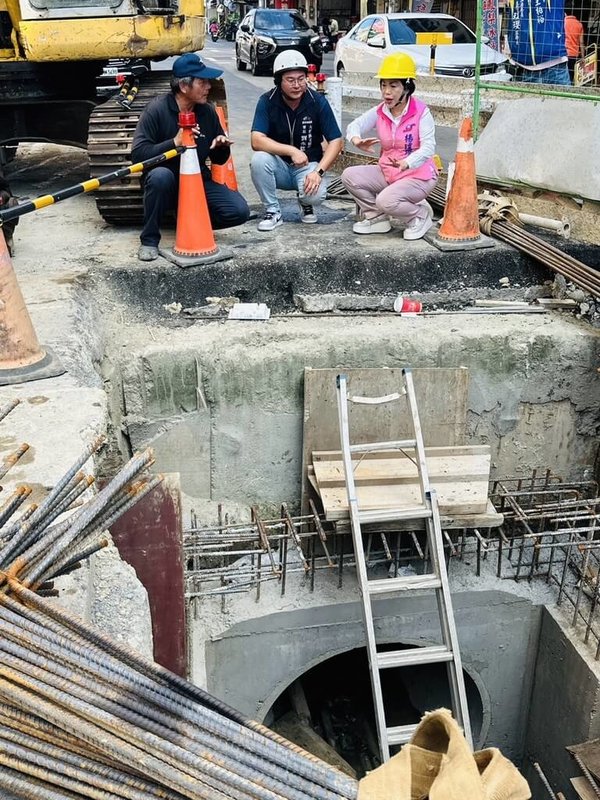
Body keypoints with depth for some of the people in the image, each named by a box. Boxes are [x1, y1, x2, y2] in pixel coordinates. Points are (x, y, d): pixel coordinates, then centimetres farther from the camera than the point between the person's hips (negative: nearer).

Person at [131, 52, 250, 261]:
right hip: (167, 186, -4)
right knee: (160, 175, -39)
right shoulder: (157, 110, -11)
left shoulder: (207, 112, 3)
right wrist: (174, 142, -29)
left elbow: (219, 160, 12)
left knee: (239, 211, -17)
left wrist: (221, 147, -12)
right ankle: (149, 239, -17)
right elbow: (137, 154, -20)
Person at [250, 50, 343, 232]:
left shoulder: (317, 101, -10)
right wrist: (291, 151, -32)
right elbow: (256, 141, -22)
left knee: (316, 194, -32)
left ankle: (306, 203, 9)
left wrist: (318, 171, -23)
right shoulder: (267, 101, -10)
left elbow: (336, 141, -9)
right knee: (259, 160, -31)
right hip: (279, 166, 1)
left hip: (309, 165, -1)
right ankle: (273, 212, -10)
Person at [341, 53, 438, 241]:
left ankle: (421, 214, -1)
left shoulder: (421, 112, -17)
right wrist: (357, 140, -32)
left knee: (386, 201, -32)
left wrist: (406, 163, -47)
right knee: (349, 176, -9)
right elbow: (354, 126, -5)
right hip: (387, 172, 6)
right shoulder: (379, 112, 0)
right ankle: (377, 218, 5)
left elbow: (428, 147, -27)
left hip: (418, 175, -6)